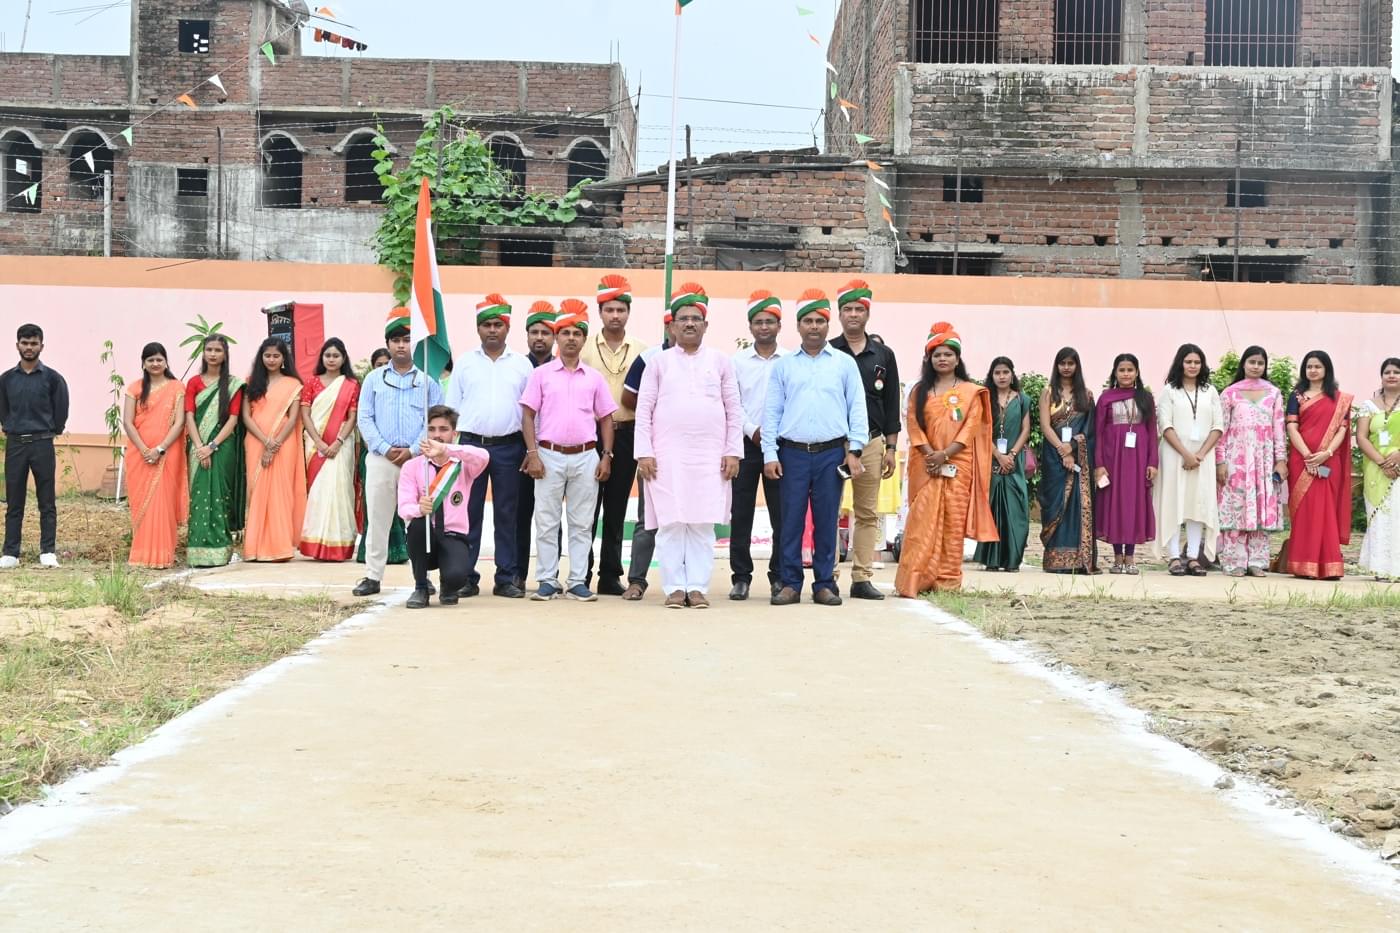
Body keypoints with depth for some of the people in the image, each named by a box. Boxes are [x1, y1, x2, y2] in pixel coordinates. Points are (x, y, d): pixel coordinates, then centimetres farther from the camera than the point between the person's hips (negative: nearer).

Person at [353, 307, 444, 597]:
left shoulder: (428, 379, 8)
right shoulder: (374, 379, 11)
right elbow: (364, 418, 5)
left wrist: (412, 450, -10)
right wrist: (386, 449, -8)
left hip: (417, 458, -1)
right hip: (381, 459, 1)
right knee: (377, 519, 2)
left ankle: (421, 576, 7)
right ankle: (373, 576, 6)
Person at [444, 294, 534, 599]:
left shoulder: (522, 364, 8)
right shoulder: (464, 363, 8)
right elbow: (452, 408, 9)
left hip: (509, 447, 0)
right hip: (471, 444, 0)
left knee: (506, 514, 3)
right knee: (468, 513, 0)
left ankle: (506, 579, 8)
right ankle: (466, 577, 4)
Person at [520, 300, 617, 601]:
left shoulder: (594, 377, 9)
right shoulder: (541, 374, 3)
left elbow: (605, 418, 11)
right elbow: (528, 415, 2)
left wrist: (606, 456, 2)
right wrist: (532, 454, -7)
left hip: (586, 457, 2)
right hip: (549, 456, -1)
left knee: (582, 523, 4)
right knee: (546, 522, 1)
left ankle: (578, 582, 9)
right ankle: (547, 581, 8)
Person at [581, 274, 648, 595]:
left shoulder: (641, 351, 7)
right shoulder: (584, 348, 3)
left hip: (627, 434, 2)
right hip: (591, 433, -1)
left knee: (616, 509, 6)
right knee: (587, 506, -1)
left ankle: (610, 576, 11)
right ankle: (581, 575, 5)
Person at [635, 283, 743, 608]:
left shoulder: (721, 362, 10)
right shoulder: (658, 363, 8)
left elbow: (734, 410, 8)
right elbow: (644, 410, 4)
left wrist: (733, 452, 0)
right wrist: (644, 453, -5)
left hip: (710, 457, 1)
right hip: (667, 456, 0)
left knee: (703, 524, 0)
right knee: (670, 523, -2)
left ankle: (698, 587, 4)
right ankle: (675, 588, 3)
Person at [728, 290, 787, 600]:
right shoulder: (737, 361, 6)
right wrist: (753, 430, -9)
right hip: (746, 443, 1)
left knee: (782, 513, 0)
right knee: (741, 513, 1)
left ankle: (779, 576, 8)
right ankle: (741, 576, 7)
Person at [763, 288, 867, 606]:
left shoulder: (845, 363, 8)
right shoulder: (783, 365, 10)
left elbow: (857, 409, 7)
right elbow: (771, 411, 8)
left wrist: (854, 451, -1)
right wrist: (770, 455, 0)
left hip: (831, 453, 0)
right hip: (793, 452, 0)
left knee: (826, 521, 3)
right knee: (791, 520, -1)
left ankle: (824, 584, 10)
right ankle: (790, 583, 6)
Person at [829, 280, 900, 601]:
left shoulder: (883, 355, 10)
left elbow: (892, 404, 11)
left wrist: (891, 447, 6)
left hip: (871, 442, 2)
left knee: (867, 513, 4)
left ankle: (862, 577, 8)